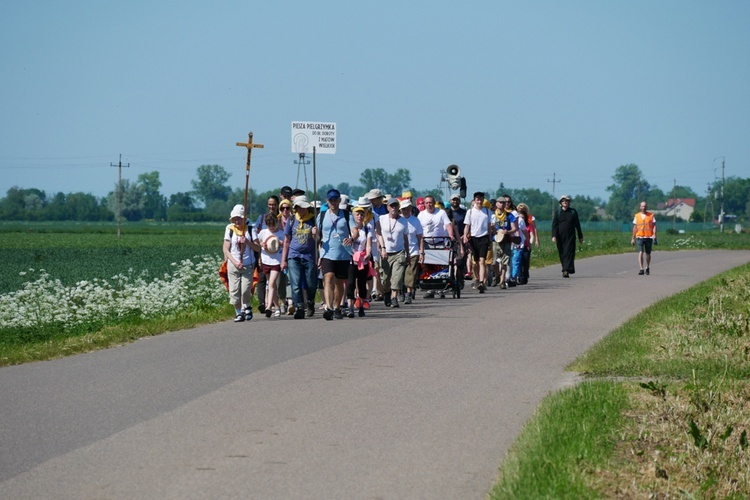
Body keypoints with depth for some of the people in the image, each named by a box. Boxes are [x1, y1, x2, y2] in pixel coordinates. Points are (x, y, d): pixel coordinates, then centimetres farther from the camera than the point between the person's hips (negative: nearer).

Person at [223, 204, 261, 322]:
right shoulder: (230, 230, 3)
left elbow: (258, 249, 0)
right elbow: (226, 249, 2)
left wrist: (247, 242, -16)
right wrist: (235, 262, -10)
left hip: (248, 265, -1)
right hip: (233, 265, 1)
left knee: (245, 290, -12)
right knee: (234, 291, -3)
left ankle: (246, 307, 17)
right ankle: (239, 313, 12)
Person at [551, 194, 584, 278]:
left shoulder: (573, 212, 6)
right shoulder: (558, 213, 6)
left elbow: (577, 225, 11)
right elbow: (554, 225, 1)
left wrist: (580, 237, 12)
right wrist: (554, 236, -12)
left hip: (570, 237, -2)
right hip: (560, 237, 2)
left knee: (569, 253, -12)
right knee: (562, 254, 6)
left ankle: (566, 271, -20)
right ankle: (565, 270, 19)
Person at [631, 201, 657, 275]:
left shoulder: (651, 215, 4)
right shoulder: (637, 216, 8)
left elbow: (654, 226, 0)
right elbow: (635, 228, 12)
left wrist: (654, 235, -15)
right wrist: (633, 238, 11)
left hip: (649, 237, 0)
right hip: (640, 237, 0)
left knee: (648, 254, 10)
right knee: (640, 253, -14)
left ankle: (648, 268, 30)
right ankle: (641, 269, -19)